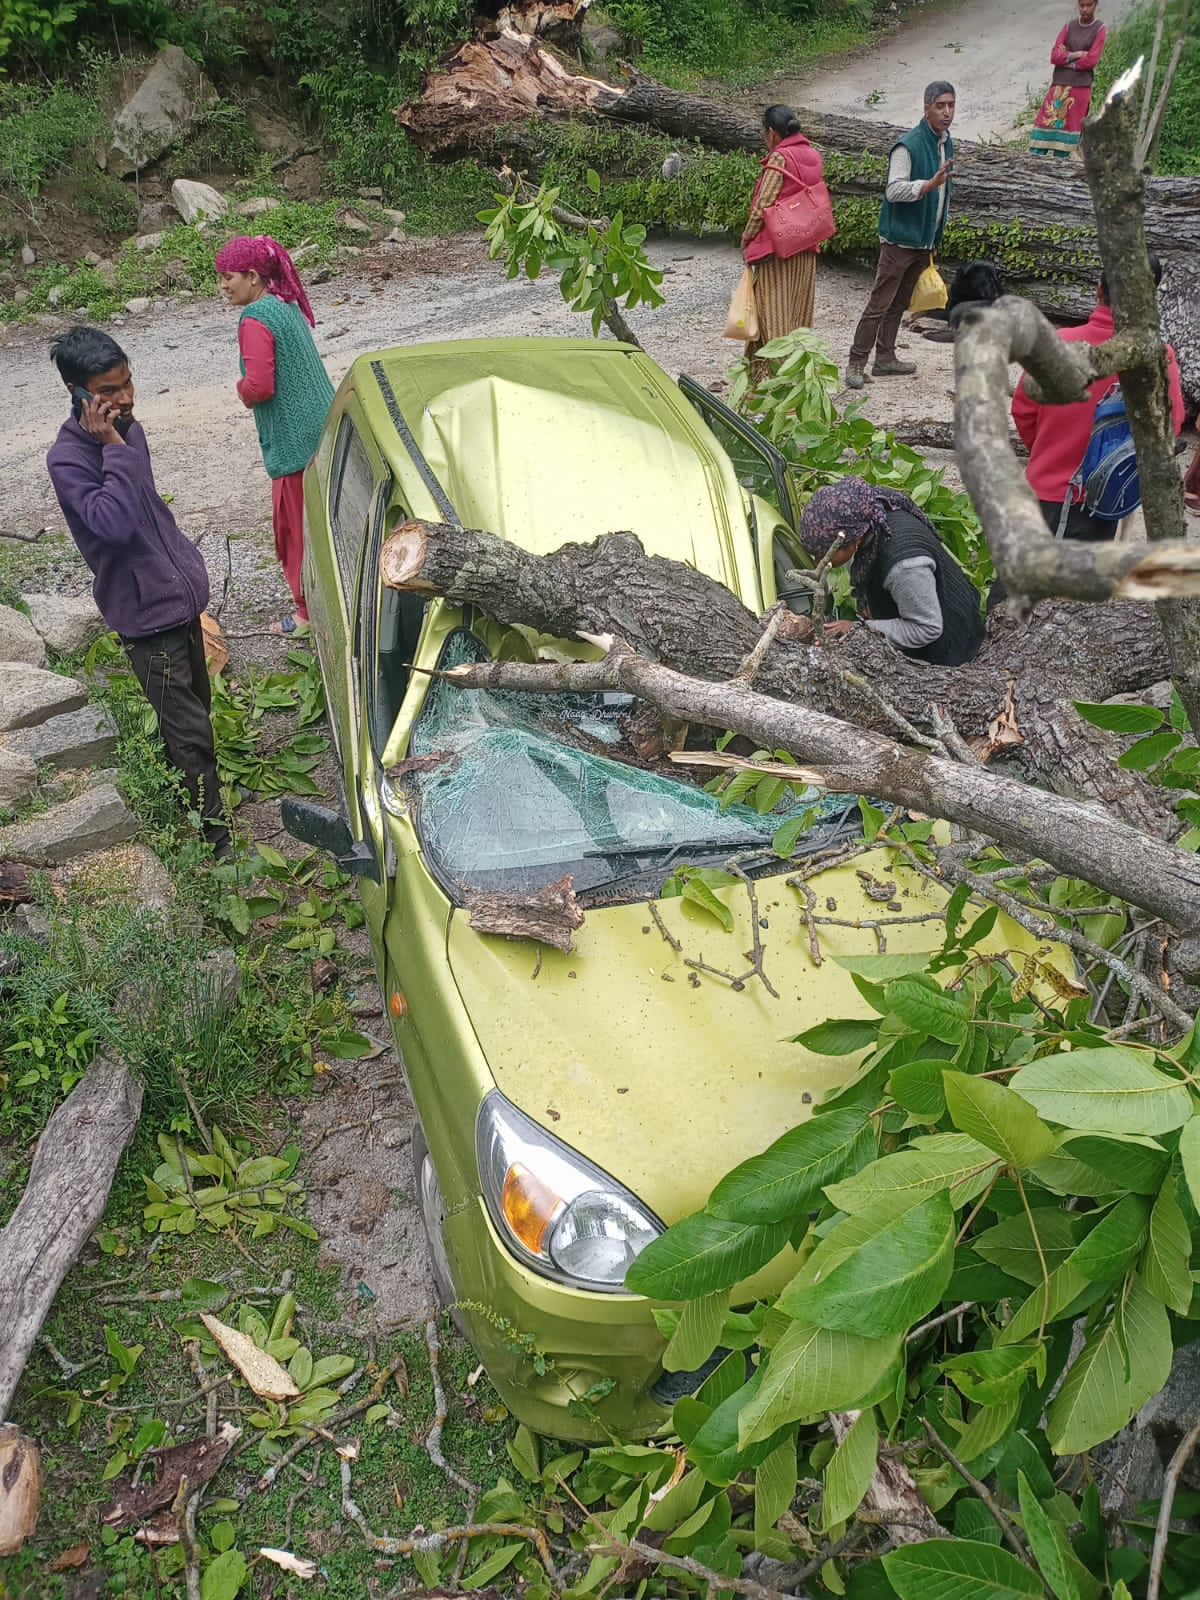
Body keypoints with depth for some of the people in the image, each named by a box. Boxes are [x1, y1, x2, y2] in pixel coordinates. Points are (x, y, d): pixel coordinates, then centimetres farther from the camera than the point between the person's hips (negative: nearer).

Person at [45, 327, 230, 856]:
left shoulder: (127, 428, 5)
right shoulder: (67, 459, -21)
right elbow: (116, 524, -37)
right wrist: (113, 448, -31)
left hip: (181, 594, 8)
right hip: (146, 613, -8)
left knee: (195, 706, 22)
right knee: (191, 731, -3)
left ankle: (182, 783, 44)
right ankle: (217, 837, 9)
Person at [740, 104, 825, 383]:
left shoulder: (780, 158, -13)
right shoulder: (814, 156, 10)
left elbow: (763, 204, -14)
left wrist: (747, 239, -4)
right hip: (806, 248, 8)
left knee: (773, 313, -4)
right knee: (799, 313, 13)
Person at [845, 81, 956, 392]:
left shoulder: (946, 143, 11)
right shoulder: (908, 146, -16)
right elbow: (893, 190, -24)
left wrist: (935, 238, 22)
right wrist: (929, 184, -37)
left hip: (924, 240, 8)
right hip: (900, 238, -8)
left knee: (899, 303, 14)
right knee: (879, 303, -7)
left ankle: (885, 358, 21)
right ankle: (856, 363, -3)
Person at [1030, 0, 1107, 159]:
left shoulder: (1101, 30, 0)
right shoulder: (1068, 26, 10)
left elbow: (1090, 61, -10)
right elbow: (1055, 56, 0)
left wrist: (1065, 58, -3)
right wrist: (1075, 54, -11)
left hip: (1080, 87, -3)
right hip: (1059, 85, 3)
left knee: (1067, 126, -6)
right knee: (1045, 122, -6)